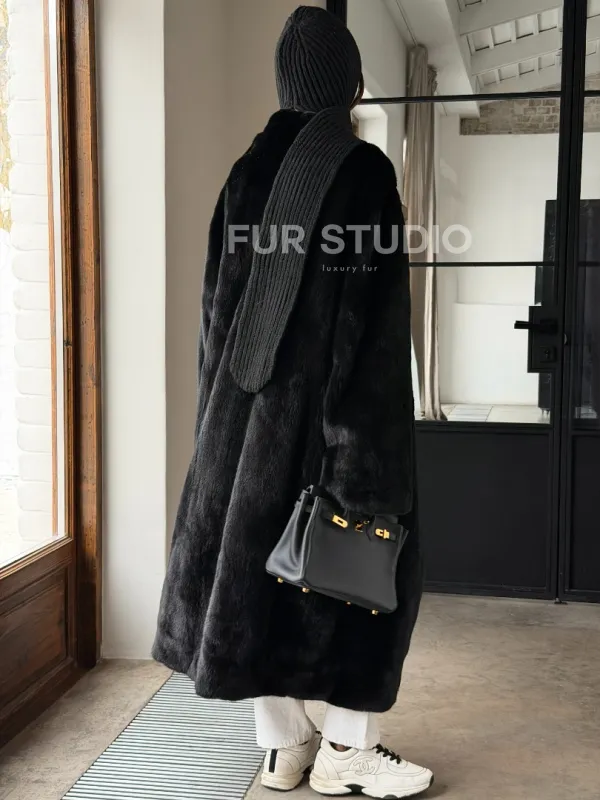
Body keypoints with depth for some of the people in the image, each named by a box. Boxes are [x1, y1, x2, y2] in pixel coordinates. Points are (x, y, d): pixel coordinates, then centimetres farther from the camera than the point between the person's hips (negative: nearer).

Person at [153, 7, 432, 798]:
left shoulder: (249, 170, 7)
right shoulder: (364, 169, -10)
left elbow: (220, 298, 8)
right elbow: (372, 307, -16)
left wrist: (222, 401, 15)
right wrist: (368, 428, -14)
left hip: (251, 397, 6)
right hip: (333, 399, -6)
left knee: (261, 552, 11)